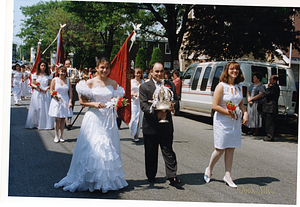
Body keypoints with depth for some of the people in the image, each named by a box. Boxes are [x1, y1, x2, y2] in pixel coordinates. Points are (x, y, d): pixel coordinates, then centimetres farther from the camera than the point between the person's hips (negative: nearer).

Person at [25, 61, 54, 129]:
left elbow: (50, 84, 8)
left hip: (46, 93, 0)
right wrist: (36, 87, -12)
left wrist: (47, 88, -12)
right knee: (36, 108, -2)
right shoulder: (35, 75, 7)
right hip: (37, 93, 0)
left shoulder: (48, 75, 8)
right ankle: (34, 124, 5)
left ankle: (46, 124, 2)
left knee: (46, 108, -4)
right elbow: (32, 84, 7)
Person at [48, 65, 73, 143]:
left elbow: (70, 92, 6)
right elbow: (51, 90, 1)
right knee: (57, 119, -4)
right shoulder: (54, 80, 2)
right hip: (57, 101, -2)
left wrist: (70, 101, -3)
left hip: (66, 101, 2)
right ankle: (56, 136, 7)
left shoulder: (68, 80, 6)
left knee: (63, 119, 3)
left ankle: (61, 136, 12)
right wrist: (55, 96, -17)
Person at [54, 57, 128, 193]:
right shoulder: (90, 83, -1)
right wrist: (94, 104, -15)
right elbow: (82, 101, 0)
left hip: (109, 119, 4)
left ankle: (108, 180, 16)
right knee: (93, 148, -7)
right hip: (94, 118, -3)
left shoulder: (113, 84, 9)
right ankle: (91, 180, 5)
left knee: (109, 149, 5)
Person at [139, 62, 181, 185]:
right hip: (150, 125, -1)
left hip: (166, 125, 1)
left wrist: (172, 105, -16)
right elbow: (143, 106, -9)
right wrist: (156, 113, -24)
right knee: (151, 153, 10)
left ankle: (172, 176, 2)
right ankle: (151, 176, 24)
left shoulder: (170, 85, 9)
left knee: (168, 151, -1)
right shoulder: (144, 87, 1)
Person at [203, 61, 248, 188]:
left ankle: (227, 176, 16)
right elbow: (215, 106, -13)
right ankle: (209, 170, 23)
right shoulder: (221, 86, -10)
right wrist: (229, 112, -19)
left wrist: (245, 113, 3)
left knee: (231, 149, 7)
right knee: (220, 149, -1)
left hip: (236, 122, 6)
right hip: (222, 122, -5)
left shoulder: (239, 87, 9)